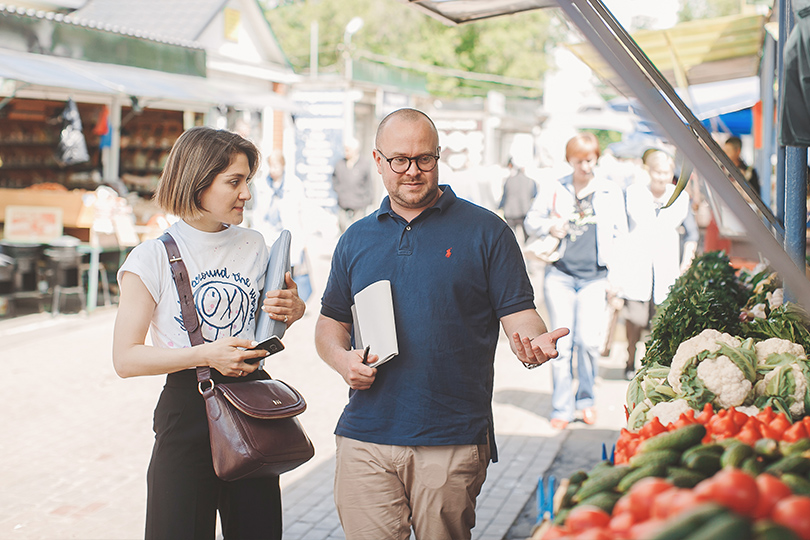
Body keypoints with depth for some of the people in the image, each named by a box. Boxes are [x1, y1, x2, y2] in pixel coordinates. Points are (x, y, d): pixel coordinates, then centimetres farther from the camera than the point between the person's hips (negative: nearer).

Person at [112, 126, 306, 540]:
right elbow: (125, 358, -9)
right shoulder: (153, 258, -7)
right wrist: (206, 354, -19)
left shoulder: (254, 247, 10)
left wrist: (290, 311, -1)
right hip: (187, 408, -4)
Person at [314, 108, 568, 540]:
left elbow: (517, 313, -1)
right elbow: (331, 322, 19)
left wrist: (533, 342, -23)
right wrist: (342, 358, -2)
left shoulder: (485, 231, 2)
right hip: (365, 441, 3)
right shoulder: (356, 240, 13)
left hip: (454, 443, -2)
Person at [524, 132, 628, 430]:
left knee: (588, 340, -10)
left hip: (595, 277, 0)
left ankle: (586, 398, 13)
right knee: (562, 342, -1)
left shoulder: (611, 192, 8)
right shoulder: (555, 190, 7)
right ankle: (562, 408, 9)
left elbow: (620, 236, 10)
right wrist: (550, 227, -8)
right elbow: (530, 220, 14)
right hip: (560, 274, 0)